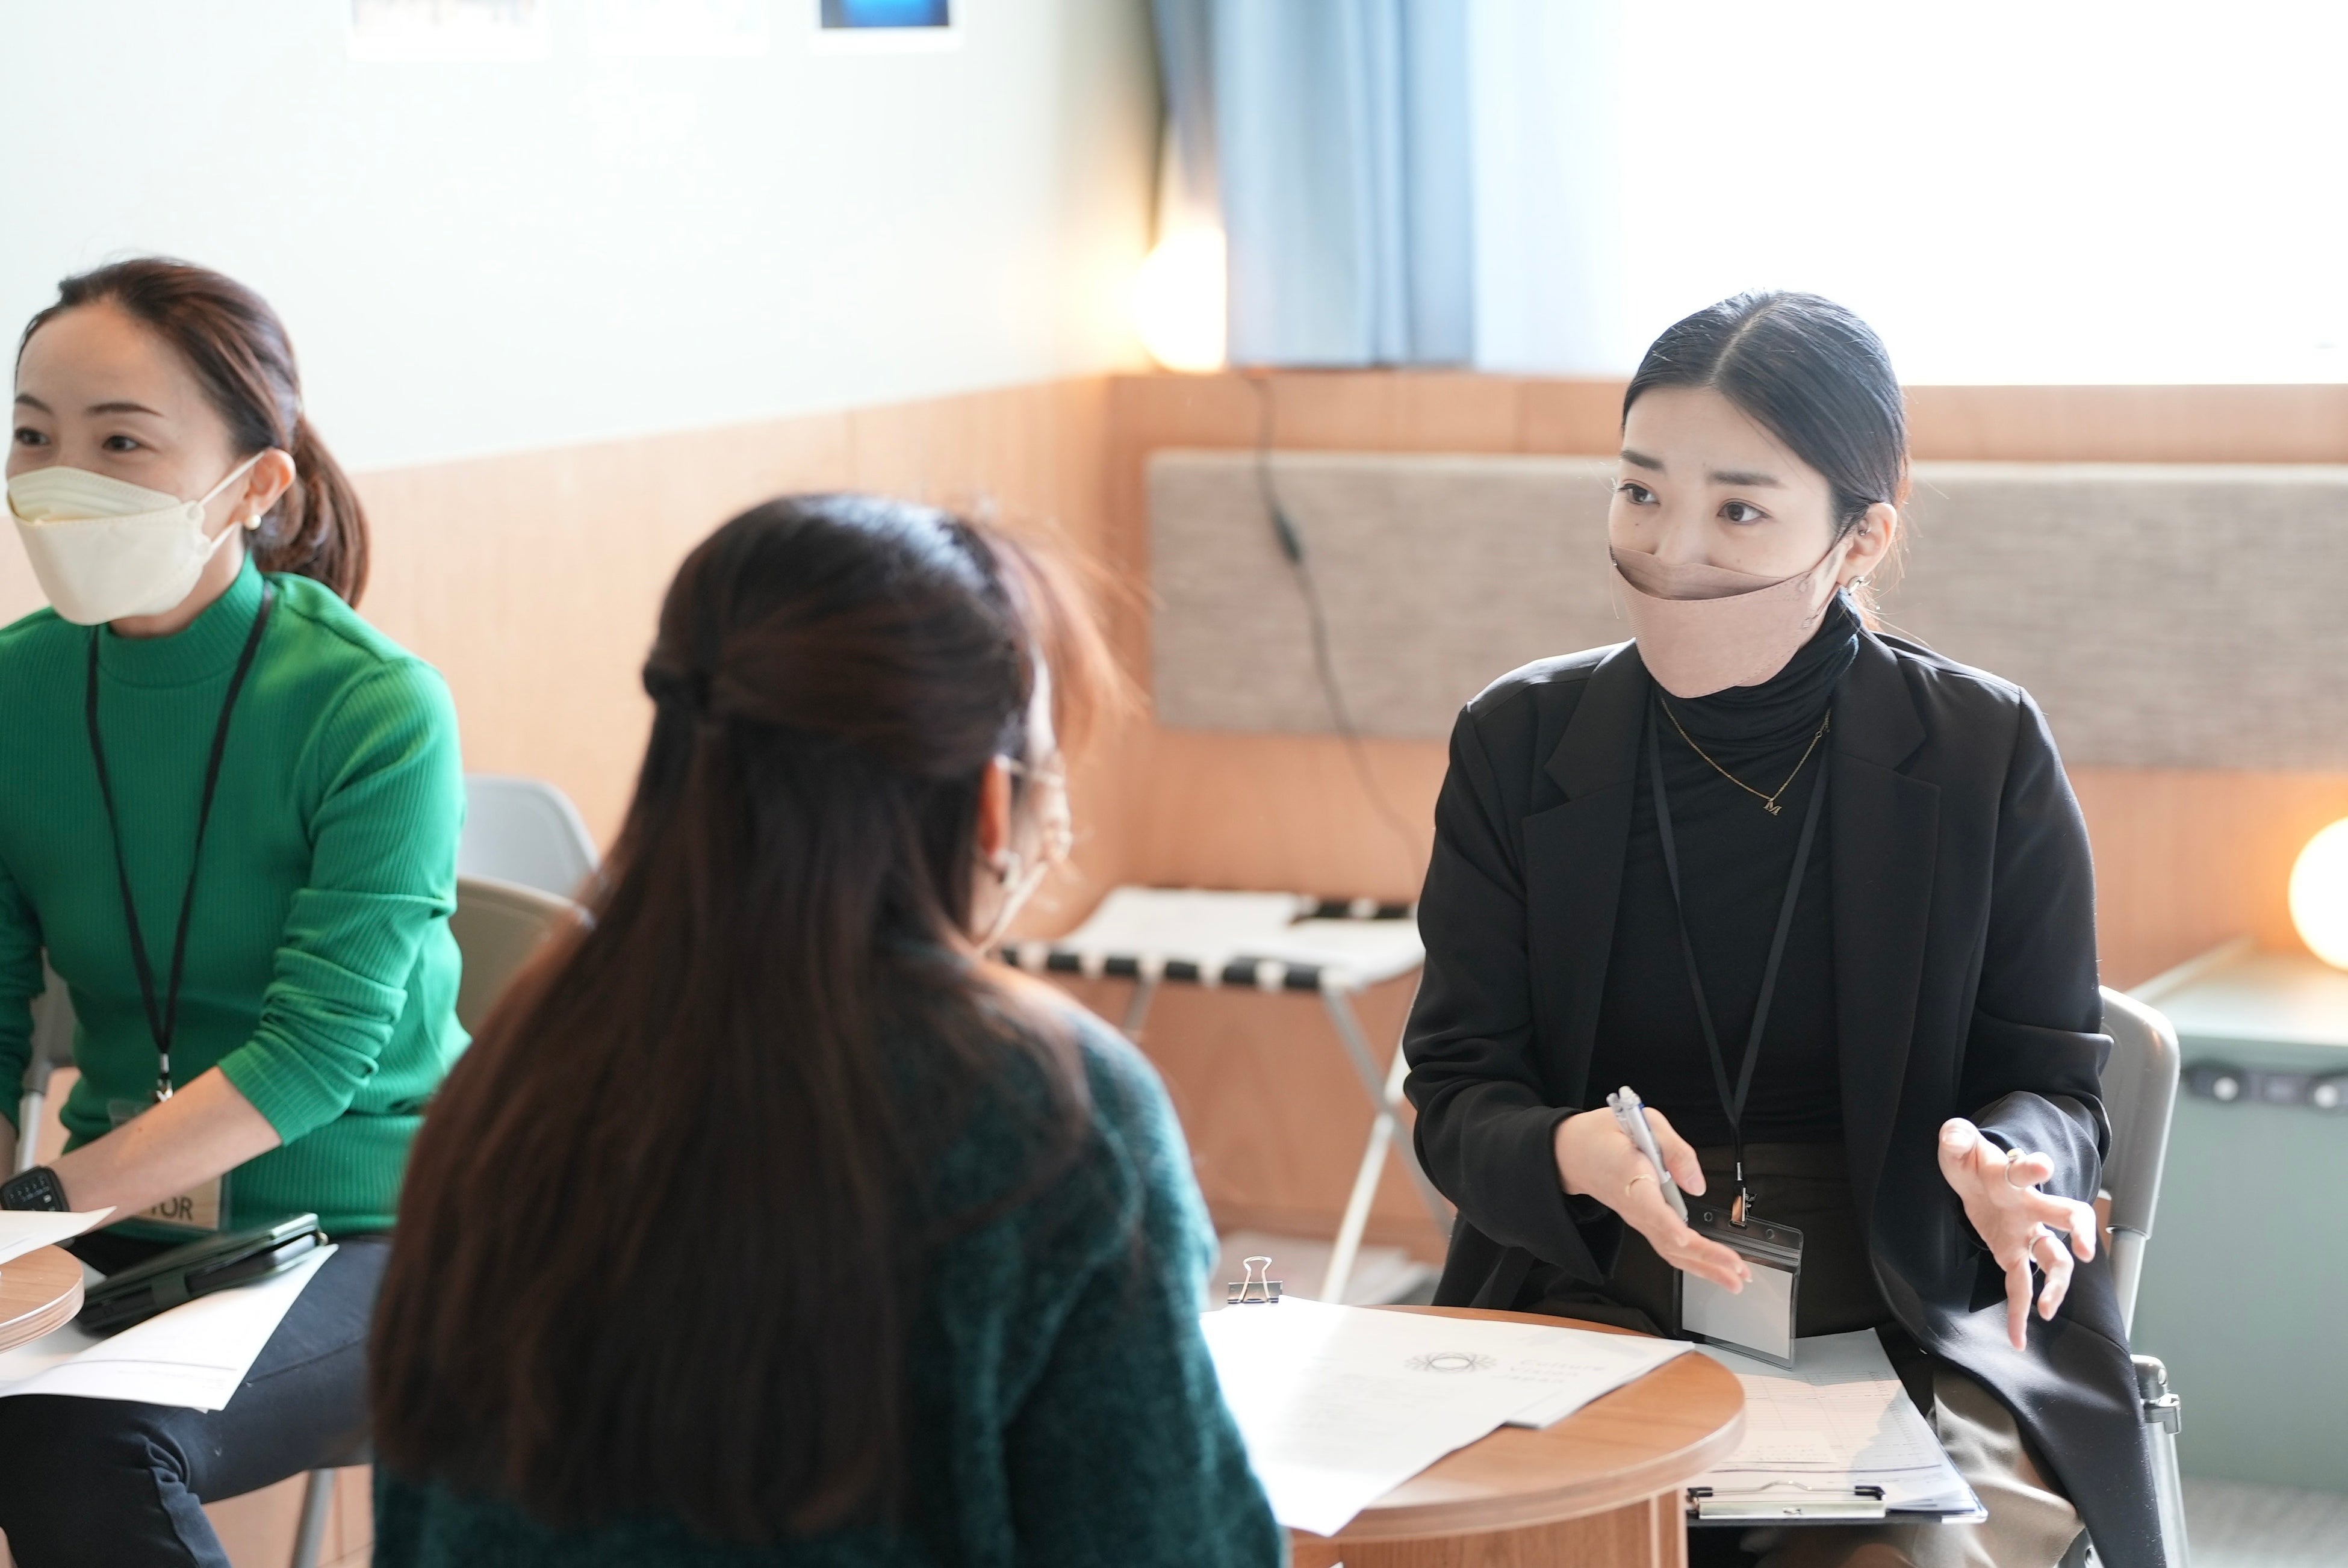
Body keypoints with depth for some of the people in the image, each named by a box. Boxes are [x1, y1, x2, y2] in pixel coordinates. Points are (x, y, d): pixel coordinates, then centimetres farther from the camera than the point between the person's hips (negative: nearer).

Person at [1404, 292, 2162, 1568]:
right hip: (1592, 1319, 1)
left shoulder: (1988, 754, 1)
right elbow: (1457, 1094, 3)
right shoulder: (1516, 743, 4)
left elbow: (2054, 1083, 6)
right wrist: (1579, 1154, -21)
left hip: (1920, 1342, 0)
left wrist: (2000, 1170, -19)